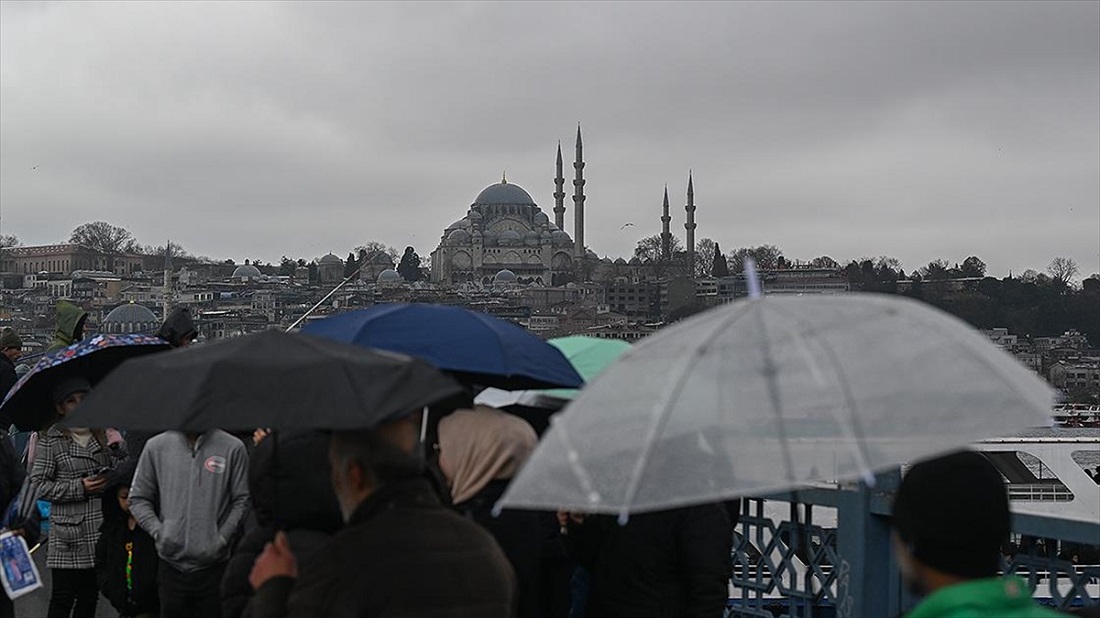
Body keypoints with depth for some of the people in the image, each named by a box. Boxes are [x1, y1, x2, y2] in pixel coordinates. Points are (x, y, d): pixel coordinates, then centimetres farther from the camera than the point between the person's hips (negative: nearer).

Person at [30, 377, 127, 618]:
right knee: (64, 596, -1)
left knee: (89, 596, 11)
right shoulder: (52, 442, -3)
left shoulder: (105, 435, 11)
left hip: (101, 533, 4)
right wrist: (79, 488, -15)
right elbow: (39, 484, -6)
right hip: (68, 534, -4)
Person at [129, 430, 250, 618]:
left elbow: (241, 500, 1)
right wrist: (158, 531, -6)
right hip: (172, 564, 2)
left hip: (214, 567, -1)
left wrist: (222, 537, -10)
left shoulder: (233, 448, -2)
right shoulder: (156, 446, 3)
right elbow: (138, 498, 8)